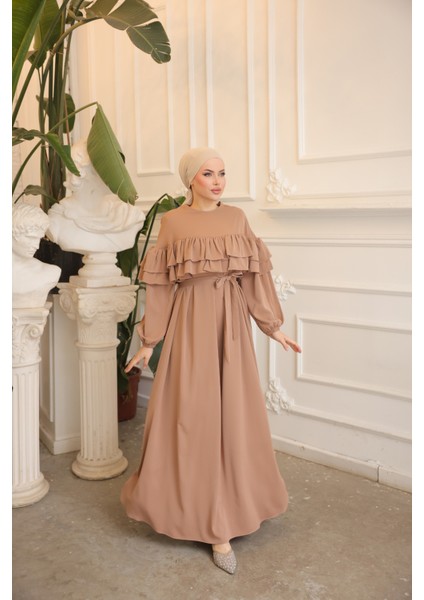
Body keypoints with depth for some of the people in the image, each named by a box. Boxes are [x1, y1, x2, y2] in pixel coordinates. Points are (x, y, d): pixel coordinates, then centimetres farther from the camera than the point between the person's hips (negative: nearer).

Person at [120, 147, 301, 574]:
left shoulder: (237, 218, 8)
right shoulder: (172, 222, 0)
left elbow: (254, 277, 8)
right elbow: (161, 286, 0)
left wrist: (273, 327, 5)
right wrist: (149, 342, -1)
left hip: (231, 322, 3)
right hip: (189, 321, -3)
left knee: (232, 416, 6)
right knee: (191, 415, 1)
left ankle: (220, 521, 24)